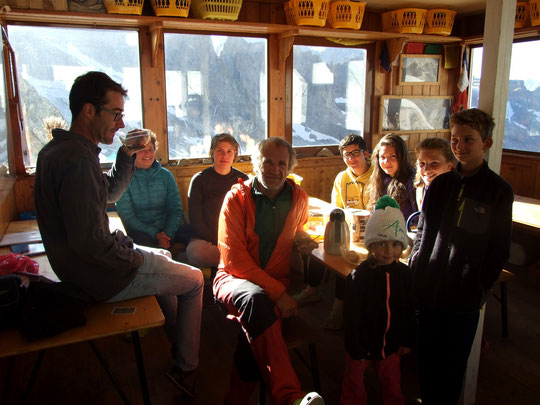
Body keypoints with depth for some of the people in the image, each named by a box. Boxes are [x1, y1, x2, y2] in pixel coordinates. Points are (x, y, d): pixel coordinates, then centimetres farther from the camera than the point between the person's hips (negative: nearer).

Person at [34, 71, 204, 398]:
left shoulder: (58, 148, 5)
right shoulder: (78, 160, -28)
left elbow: (110, 193, 16)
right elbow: (90, 242, -32)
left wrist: (126, 156, 1)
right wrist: (135, 259, -16)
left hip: (77, 263, 10)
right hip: (98, 276, -10)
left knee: (164, 257, 30)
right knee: (194, 279, 5)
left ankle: (174, 339, 44)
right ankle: (186, 370, 18)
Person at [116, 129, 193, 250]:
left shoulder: (166, 175, 11)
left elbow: (176, 209, 8)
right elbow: (127, 216, -4)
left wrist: (168, 233, -11)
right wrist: (154, 234, -16)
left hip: (169, 228, 3)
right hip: (141, 231, -2)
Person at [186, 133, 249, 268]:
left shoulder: (243, 180, 12)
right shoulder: (199, 180, 5)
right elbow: (195, 219, 0)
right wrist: (216, 242, -12)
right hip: (207, 238, 0)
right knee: (195, 250, -36)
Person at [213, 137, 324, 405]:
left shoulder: (299, 197, 9)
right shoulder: (237, 197, -4)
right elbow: (233, 258, -12)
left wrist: (303, 238, 6)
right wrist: (277, 293, -19)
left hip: (276, 283, 3)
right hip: (235, 278, -2)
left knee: (257, 332, -31)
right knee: (256, 299, -38)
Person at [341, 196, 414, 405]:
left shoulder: (404, 274, -6)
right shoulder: (358, 276, -20)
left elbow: (409, 311, 4)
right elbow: (351, 316, -16)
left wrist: (407, 340, 7)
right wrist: (356, 348, -14)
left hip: (390, 345, 3)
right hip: (362, 343, -3)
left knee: (392, 388, 20)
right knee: (354, 388, 16)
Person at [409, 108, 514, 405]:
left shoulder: (499, 191, -5)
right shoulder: (440, 185, 4)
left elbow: (499, 251, -3)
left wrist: (479, 289, -7)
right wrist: (415, 274, 2)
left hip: (463, 300, -3)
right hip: (427, 292, 3)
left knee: (451, 368, 11)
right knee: (426, 361, 15)